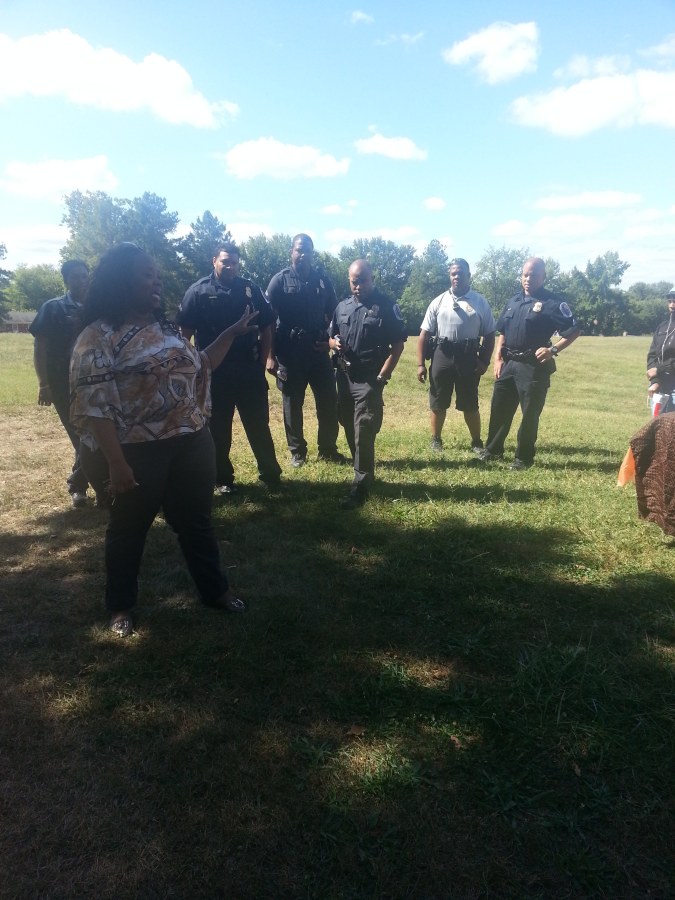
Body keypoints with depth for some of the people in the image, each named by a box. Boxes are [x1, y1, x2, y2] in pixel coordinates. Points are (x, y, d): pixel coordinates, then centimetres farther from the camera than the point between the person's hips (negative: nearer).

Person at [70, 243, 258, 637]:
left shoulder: (166, 327, 10)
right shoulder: (99, 336, -11)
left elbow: (200, 367, 21)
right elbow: (94, 407, -16)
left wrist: (232, 333, 13)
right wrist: (117, 464, -20)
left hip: (193, 443, 6)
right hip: (140, 453, -6)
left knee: (196, 520, 18)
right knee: (129, 529, 12)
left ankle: (215, 590, 35)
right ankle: (121, 605, 32)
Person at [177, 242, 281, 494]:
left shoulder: (250, 289, 4)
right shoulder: (198, 291, -2)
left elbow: (266, 328, 7)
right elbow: (185, 332, -3)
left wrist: (261, 363, 2)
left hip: (250, 371, 1)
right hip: (213, 373, -1)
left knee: (259, 426, 9)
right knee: (218, 430, 10)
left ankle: (271, 474, 21)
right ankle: (223, 478, 24)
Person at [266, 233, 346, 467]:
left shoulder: (323, 281, 7)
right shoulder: (280, 280, -2)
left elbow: (334, 315, 15)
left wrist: (329, 339, -2)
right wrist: (271, 356, -10)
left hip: (318, 351, 3)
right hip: (289, 352, -3)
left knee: (328, 401, 4)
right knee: (292, 404, 5)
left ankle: (328, 449, 19)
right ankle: (297, 451, 18)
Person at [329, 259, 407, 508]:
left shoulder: (386, 306, -5)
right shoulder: (342, 306, 11)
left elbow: (398, 344, -7)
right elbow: (331, 337, 20)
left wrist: (383, 376, -13)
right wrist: (334, 343, -5)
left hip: (369, 379, -6)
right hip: (344, 376, 6)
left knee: (363, 433, -8)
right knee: (350, 429, 14)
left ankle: (360, 486, -2)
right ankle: (363, 471, 32)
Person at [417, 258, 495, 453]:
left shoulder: (480, 302, 2)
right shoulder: (438, 302, 4)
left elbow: (489, 335, 4)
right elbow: (425, 334, 3)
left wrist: (484, 362, -6)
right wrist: (420, 364, -3)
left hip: (468, 358, -1)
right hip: (442, 356, 1)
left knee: (470, 405, 8)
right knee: (438, 404, 11)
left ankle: (476, 442, 23)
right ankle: (436, 439, 27)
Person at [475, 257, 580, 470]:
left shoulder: (553, 303, -5)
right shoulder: (513, 301, 14)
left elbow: (573, 331, -7)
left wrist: (553, 350, -18)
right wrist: (498, 358, 8)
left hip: (534, 366, -6)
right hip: (508, 363, 6)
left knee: (530, 413, 2)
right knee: (499, 409, 11)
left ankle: (524, 457, 14)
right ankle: (493, 449, 26)